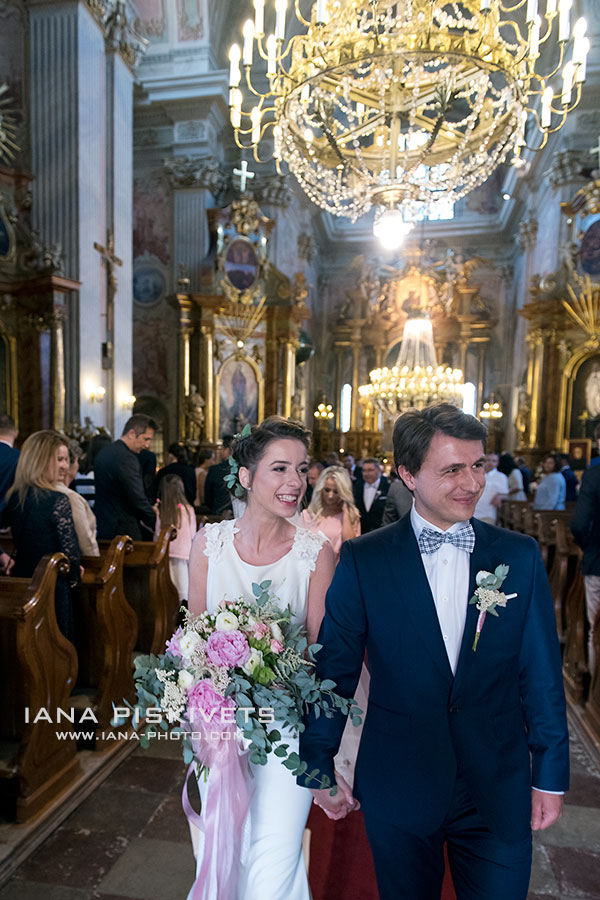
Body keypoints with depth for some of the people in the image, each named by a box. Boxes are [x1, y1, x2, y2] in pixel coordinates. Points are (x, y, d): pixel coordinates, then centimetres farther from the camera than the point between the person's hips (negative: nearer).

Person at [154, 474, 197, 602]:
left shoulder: (160, 511, -8)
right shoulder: (188, 510, -8)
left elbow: (157, 535, -1)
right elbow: (193, 535, 0)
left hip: (165, 552, 1)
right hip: (183, 552, -1)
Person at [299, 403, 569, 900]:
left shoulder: (520, 556, -5)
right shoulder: (362, 560, -11)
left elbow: (541, 673, 0)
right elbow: (334, 668, -5)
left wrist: (550, 775, 3)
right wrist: (319, 764, 0)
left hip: (499, 790, 1)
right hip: (398, 789, -1)